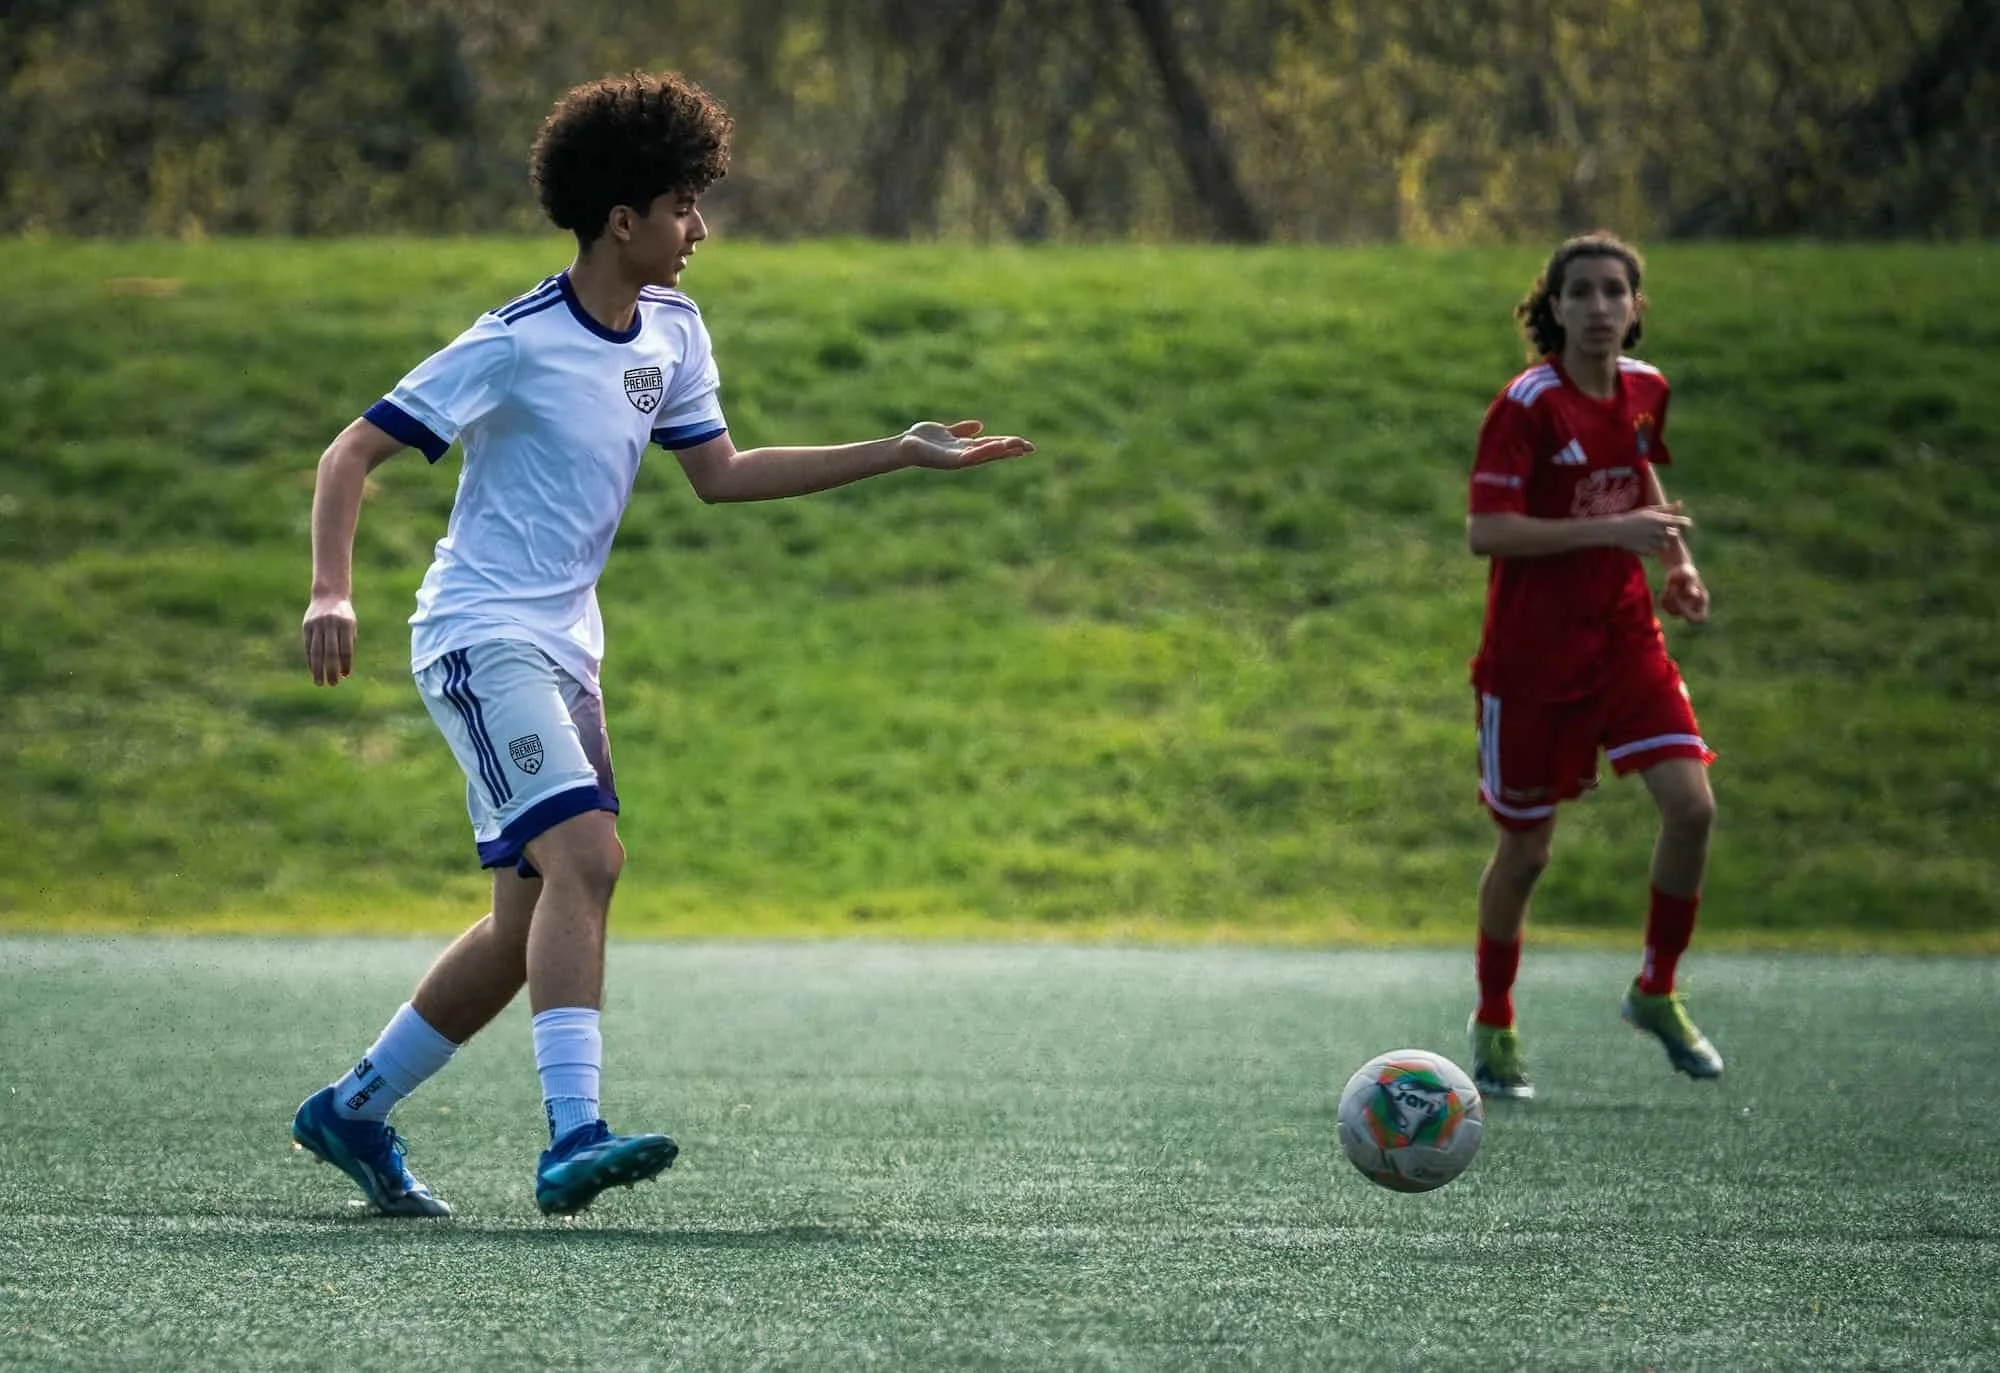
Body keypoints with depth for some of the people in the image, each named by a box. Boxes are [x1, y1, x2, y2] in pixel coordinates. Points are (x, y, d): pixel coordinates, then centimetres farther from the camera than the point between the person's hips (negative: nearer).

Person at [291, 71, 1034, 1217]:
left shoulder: (671, 331, 7)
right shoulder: (516, 345, -16)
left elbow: (721, 473, 16)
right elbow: (354, 454, -13)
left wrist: (899, 454, 13)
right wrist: (333, 592, -27)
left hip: (565, 651, 9)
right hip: (482, 638, -9)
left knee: (531, 922, 9)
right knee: (586, 857, -25)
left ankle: (354, 1111, 23)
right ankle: (574, 1141, -32)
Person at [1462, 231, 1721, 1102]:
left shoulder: (1644, 390, 3)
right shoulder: (1527, 405, -16)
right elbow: (1484, 530, -23)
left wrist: (1677, 560, 9)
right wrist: (1611, 531, -27)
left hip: (1624, 637, 5)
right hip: (1532, 657, -5)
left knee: (1691, 805, -10)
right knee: (1526, 848, 4)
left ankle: (1656, 990, 11)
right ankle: (1492, 1024, 25)